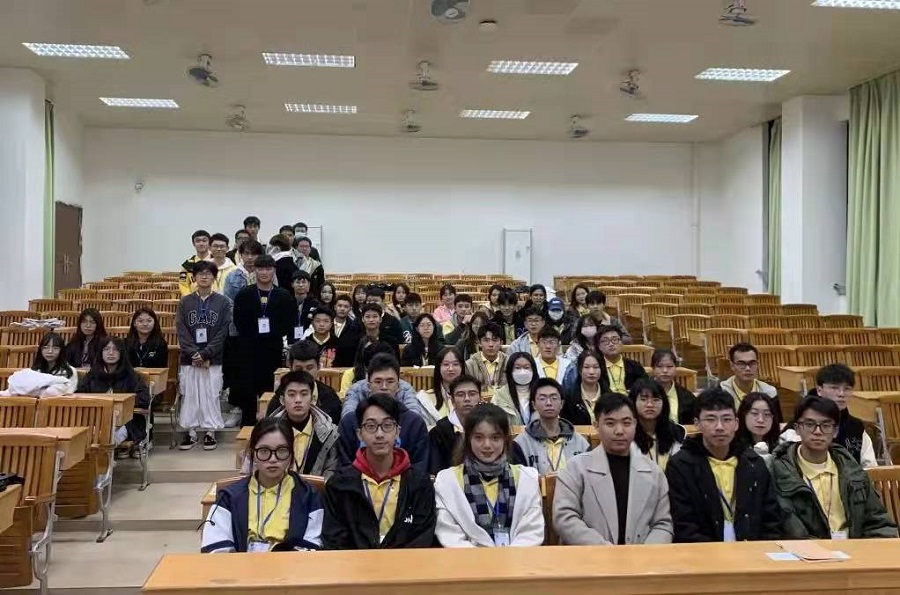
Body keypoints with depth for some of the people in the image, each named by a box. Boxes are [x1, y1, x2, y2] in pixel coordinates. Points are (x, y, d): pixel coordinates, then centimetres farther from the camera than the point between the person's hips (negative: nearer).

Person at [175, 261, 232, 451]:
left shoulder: (223, 302, 2)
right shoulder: (185, 302, 7)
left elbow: (223, 332, -4)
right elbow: (181, 331, 0)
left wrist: (205, 354, -12)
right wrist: (194, 353, -12)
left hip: (213, 360, -1)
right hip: (189, 359, 2)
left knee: (211, 395, 0)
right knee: (189, 395, 5)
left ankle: (210, 431, 10)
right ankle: (190, 431, 14)